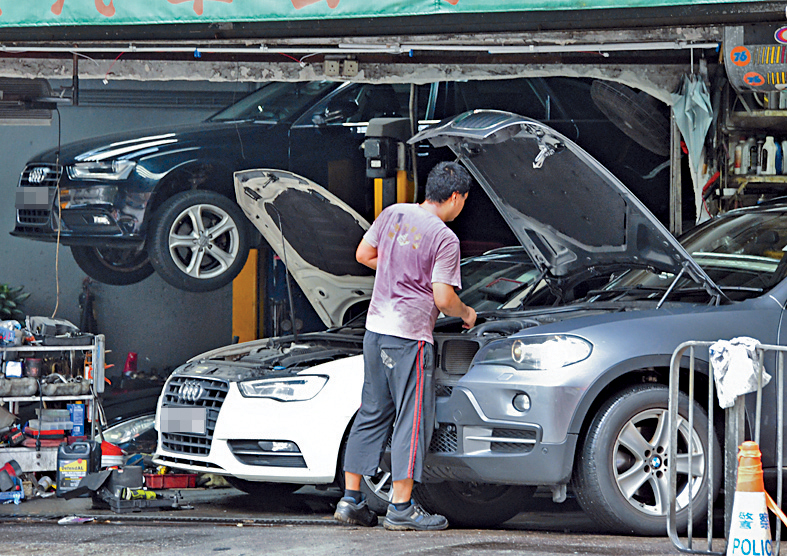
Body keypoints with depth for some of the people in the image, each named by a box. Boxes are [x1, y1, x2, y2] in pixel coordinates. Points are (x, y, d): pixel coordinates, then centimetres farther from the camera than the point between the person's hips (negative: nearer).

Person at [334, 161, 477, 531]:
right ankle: (401, 508, -3)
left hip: (376, 328, 7)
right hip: (410, 335, -7)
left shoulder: (394, 214, 8)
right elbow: (443, 299, -14)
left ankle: (351, 499, 14)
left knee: (372, 413, 14)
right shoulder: (445, 239, -12)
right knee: (413, 419, -2)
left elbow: (364, 255, 18)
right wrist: (466, 314, 6)